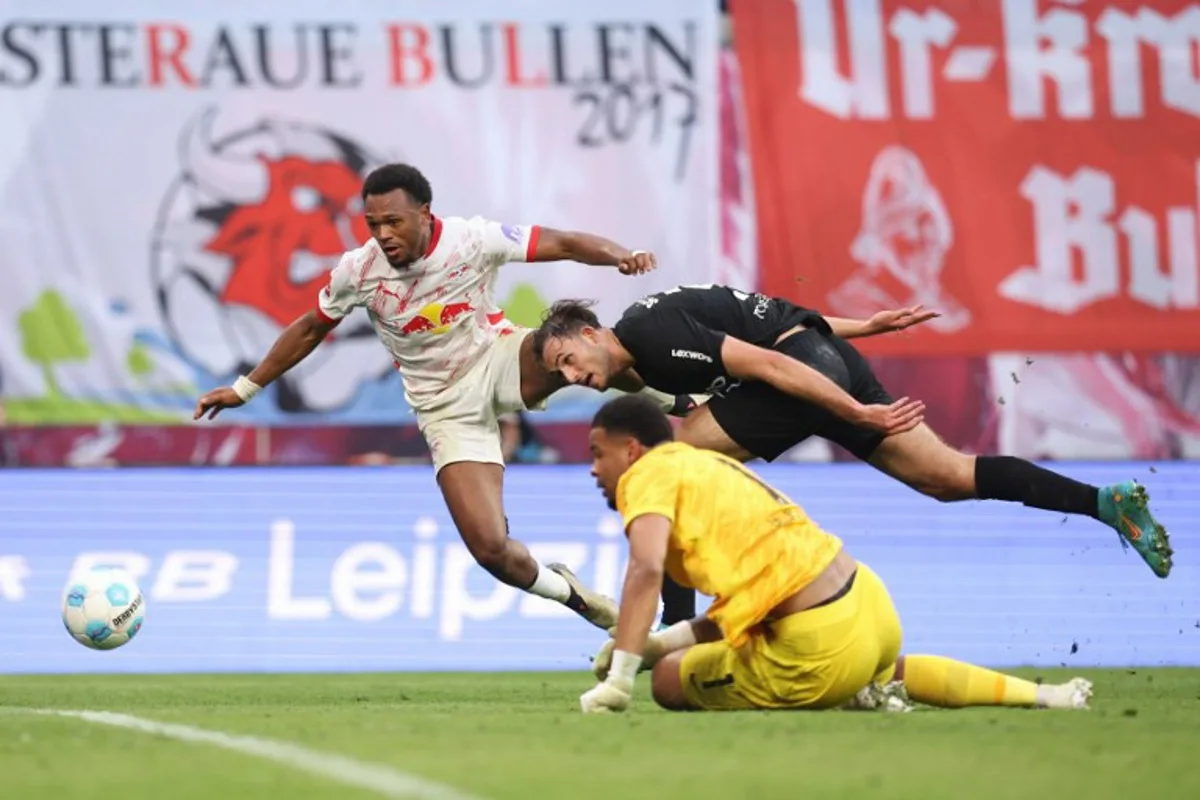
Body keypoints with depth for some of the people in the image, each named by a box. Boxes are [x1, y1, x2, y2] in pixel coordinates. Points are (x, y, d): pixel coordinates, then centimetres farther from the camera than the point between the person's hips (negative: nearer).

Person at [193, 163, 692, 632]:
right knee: (491, 549, -16)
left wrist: (618, 255, -38)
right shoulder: (359, 271, -11)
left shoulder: (473, 241, -16)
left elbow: (564, 244, -18)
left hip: (500, 362, -1)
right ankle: (571, 595, 17)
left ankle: (665, 395, -8)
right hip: (448, 410, 1)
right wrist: (245, 389, 12)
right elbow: (310, 330, 6)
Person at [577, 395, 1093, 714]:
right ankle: (1043, 697, 35)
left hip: (823, 644, -9)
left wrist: (617, 682, -21)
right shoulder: (711, 465, 22)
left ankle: (856, 703, -3)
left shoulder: (649, 474, -3)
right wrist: (659, 642, 17)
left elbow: (645, 571, -21)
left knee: (669, 680, 5)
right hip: (870, 602, 9)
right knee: (887, 671, 42)